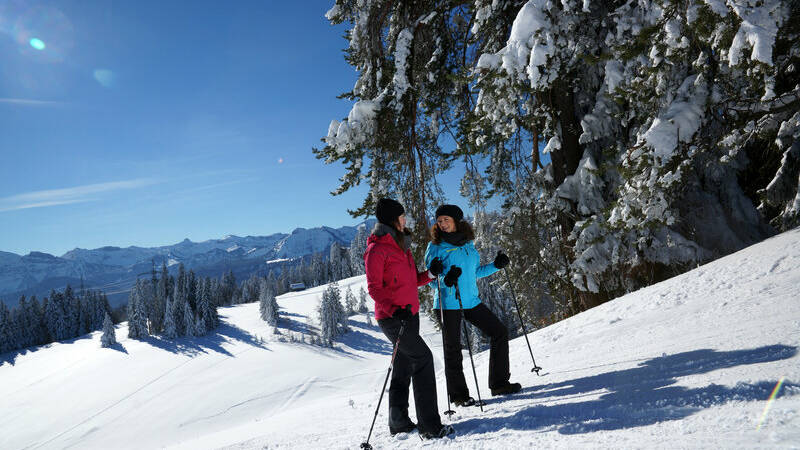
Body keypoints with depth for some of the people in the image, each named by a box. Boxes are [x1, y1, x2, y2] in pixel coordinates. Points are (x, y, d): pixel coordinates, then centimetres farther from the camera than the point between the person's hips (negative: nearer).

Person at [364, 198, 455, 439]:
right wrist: (394, 309, -28)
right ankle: (430, 425, -9)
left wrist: (430, 274, 3)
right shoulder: (377, 249, -12)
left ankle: (399, 422, 25)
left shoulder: (400, 244, 16)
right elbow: (374, 288, -16)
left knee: (404, 366, 13)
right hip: (391, 317, -9)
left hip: (410, 314, 9)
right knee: (422, 358, -14)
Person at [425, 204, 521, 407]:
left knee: (500, 332, 7)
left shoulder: (468, 243, 9)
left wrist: (496, 265, 8)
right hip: (448, 304, -6)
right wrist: (446, 277, -27)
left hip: (471, 301, 6)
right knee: (453, 349, 0)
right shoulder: (435, 246, -6)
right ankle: (458, 395, 17)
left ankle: (499, 384, 18)